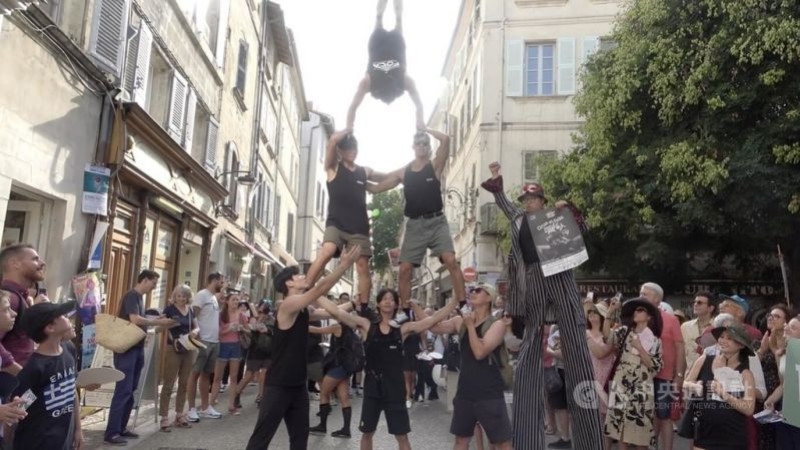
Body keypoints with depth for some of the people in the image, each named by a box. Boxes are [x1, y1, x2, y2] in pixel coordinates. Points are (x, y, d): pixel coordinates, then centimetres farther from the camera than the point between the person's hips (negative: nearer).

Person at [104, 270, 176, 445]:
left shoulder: (140, 297, 14)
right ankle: (111, 433, -3)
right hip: (126, 348, -9)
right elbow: (135, 320, -24)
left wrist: (157, 322, 6)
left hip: (137, 348, 9)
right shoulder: (131, 296, -13)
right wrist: (158, 322, -15)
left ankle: (121, 428, 20)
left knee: (130, 391, 12)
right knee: (123, 390, -8)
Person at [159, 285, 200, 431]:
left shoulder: (190, 310, 9)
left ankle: (179, 415, 21)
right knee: (168, 384, -2)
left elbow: (196, 327, 14)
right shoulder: (169, 309, -6)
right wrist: (172, 338, -25)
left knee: (184, 384, 11)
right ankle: (164, 417, 3)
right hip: (173, 350, -5)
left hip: (188, 350, 6)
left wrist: (195, 331, -8)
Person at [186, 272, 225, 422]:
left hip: (215, 341, 8)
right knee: (195, 373, -2)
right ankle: (191, 409, 3)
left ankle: (205, 407, 21)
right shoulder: (201, 295, -8)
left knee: (206, 374, 14)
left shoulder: (214, 298, 17)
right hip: (203, 341, -8)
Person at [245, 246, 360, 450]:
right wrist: (345, 264, -25)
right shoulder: (289, 304, -17)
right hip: (278, 385, -9)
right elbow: (321, 288, -25)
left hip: (298, 385, 9)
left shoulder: (304, 310, 9)